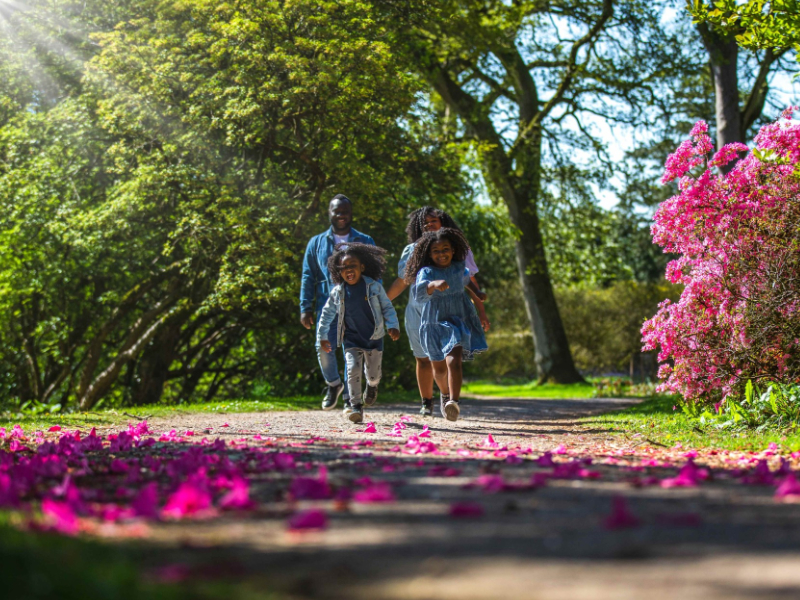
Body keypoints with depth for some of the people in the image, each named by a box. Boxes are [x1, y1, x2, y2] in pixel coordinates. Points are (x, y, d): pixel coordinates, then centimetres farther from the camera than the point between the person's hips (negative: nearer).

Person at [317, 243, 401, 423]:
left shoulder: (374, 287, -7)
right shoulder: (338, 293, -3)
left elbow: (387, 307, 1)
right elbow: (327, 314, 8)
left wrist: (393, 326, -9)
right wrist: (322, 336, 9)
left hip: (374, 337, 0)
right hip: (351, 339, 0)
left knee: (373, 372, 10)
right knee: (353, 369, -15)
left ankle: (372, 386, 47)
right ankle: (355, 405, -7)